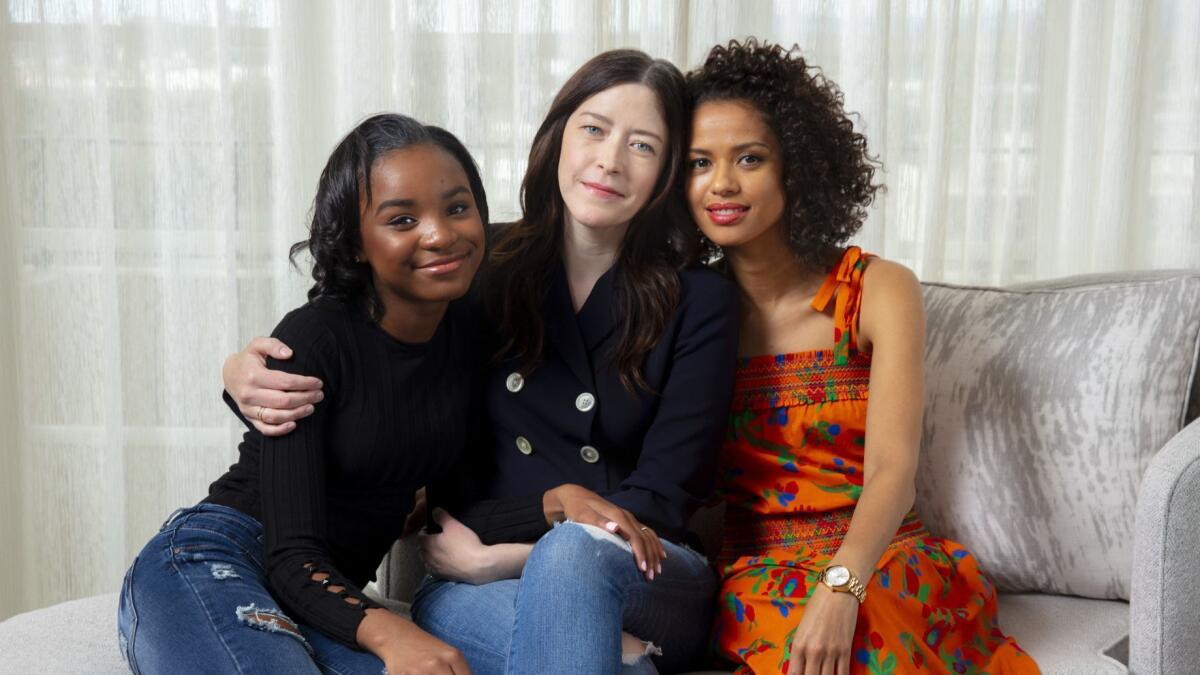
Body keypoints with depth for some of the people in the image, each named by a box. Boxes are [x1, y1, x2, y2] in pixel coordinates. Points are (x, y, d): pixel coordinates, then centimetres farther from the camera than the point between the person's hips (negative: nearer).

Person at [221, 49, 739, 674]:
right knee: (441, 608, -35)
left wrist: (491, 551, -13)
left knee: (574, 551, -37)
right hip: (477, 581, 1)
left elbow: (663, 500, -5)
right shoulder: (490, 271, 5)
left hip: (650, 579, -1)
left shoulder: (699, 301, 0)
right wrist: (246, 376, -10)